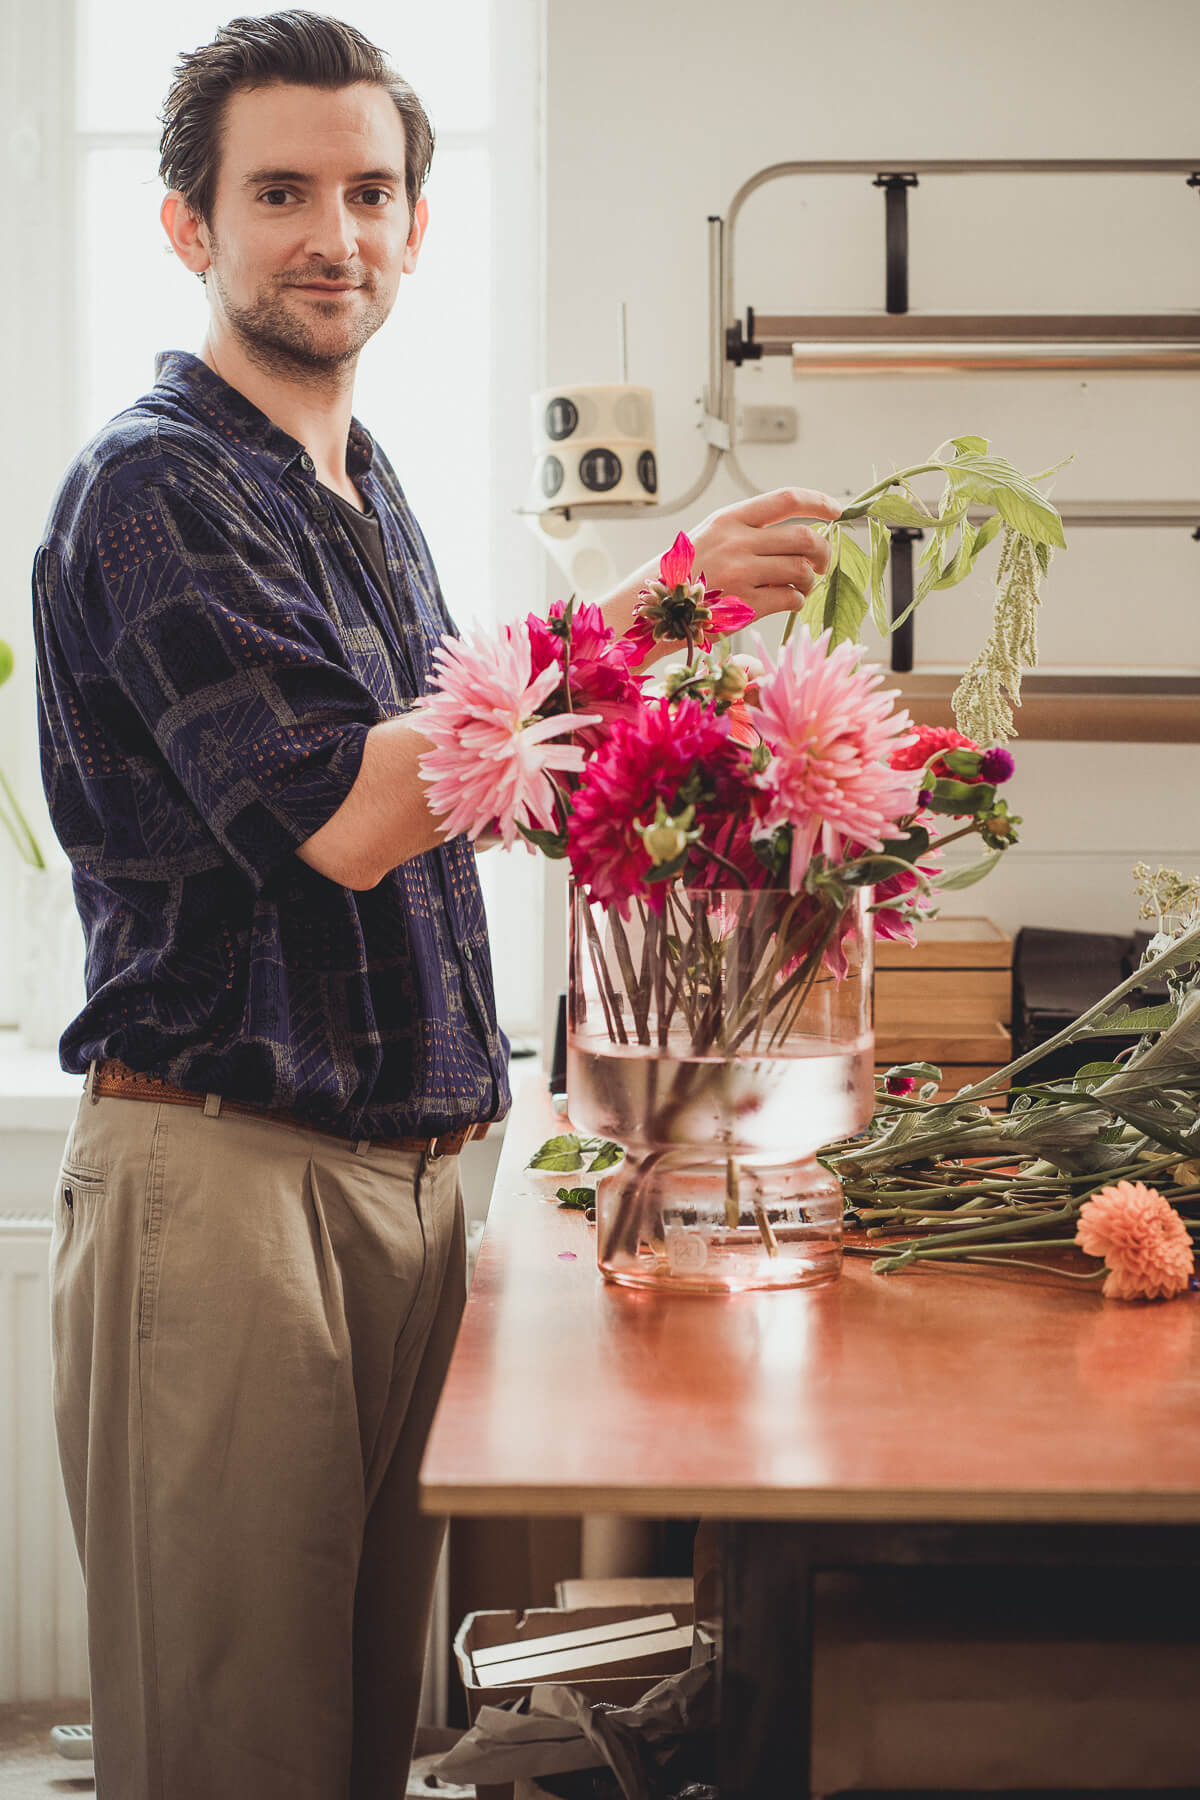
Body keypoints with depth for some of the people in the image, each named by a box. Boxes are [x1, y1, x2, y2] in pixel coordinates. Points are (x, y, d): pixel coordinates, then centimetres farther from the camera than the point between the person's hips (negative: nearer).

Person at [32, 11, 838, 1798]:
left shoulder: (366, 490, 17)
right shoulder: (156, 488, -10)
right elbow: (338, 818, -20)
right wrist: (644, 615, -18)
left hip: (407, 1167, 8)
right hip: (222, 1166, -8)